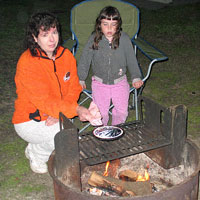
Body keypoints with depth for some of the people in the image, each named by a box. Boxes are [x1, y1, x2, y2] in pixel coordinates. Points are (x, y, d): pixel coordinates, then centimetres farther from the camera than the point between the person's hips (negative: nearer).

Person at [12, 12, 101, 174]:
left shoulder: (66, 55, -4)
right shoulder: (27, 62, -23)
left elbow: (74, 89, -2)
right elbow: (43, 101, -28)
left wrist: (58, 114, -20)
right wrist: (77, 110, -40)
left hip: (54, 117, 6)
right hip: (29, 121, -6)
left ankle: (33, 149, 16)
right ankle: (36, 156, 4)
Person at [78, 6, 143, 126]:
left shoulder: (124, 39, -7)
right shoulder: (94, 39, -6)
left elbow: (131, 60, 3)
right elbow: (85, 60, 2)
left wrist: (136, 78, -5)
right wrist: (81, 79, 4)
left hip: (119, 81, 0)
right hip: (99, 82, 0)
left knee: (122, 110, -5)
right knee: (101, 112, -6)